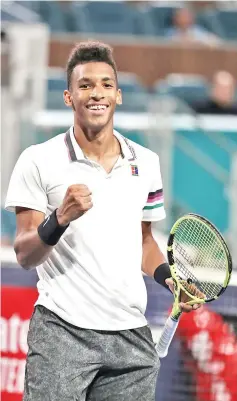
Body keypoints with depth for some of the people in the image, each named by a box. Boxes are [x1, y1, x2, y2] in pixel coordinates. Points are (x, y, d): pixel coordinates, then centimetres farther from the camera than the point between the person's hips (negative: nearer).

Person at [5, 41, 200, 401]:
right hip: (61, 331, -4)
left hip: (131, 336, 4)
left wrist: (168, 277, 6)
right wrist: (60, 219, -22)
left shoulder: (146, 163, 12)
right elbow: (24, 256, -4)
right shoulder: (39, 161, -2)